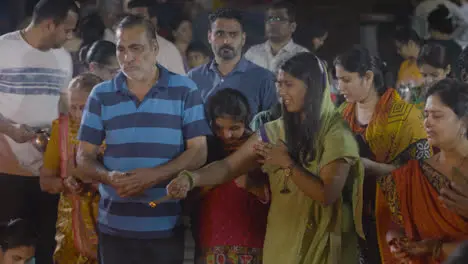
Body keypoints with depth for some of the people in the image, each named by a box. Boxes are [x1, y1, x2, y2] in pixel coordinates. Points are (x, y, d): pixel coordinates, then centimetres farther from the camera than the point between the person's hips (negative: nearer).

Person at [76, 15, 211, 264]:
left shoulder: (185, 90, 1)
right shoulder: (101, 95, 6)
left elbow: (198, 152, -3)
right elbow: (84, 158, 7)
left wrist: (154, 175, -17)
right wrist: (110, 177, -15)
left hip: (168, 227, -1)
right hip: (115, 227, 2)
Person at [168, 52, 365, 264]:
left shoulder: (336, 135, -10)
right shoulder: (274, 132, 5)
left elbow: (327, 195, -18)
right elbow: (228, 166, -2)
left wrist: (287, 164, -13)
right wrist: (191, 178, -19)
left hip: (320, 245, -5)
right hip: (281, 242, 5)